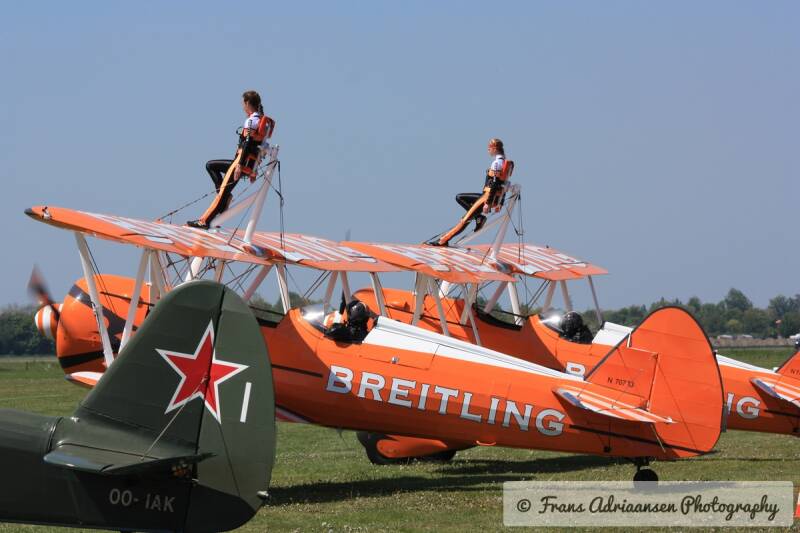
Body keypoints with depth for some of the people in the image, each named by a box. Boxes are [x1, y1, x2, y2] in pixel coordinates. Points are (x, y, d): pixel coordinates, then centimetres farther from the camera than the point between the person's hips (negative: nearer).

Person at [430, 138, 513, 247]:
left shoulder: (496, 162, -15)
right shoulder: (504, 162, 15)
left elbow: (494, 185, -22)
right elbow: (503, 185, 20)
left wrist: (488, 203, -24)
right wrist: (499, 203, 24)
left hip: (489, 197, -9)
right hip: (496, 198, 9)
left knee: (465, 219, -6)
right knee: (459, 197, 15)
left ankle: (443, 240, -3)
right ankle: (478, 216, 1)